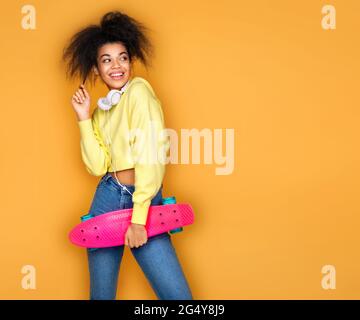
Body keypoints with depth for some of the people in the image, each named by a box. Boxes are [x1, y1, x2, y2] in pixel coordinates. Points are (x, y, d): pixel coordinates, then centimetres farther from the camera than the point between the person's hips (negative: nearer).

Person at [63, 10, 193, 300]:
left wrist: (139, 216, -18)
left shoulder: (139, 89, -6)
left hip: (145, 201, -5)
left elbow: (152, 153, -15)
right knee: (101, 293, 11)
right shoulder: (101, 110, 13)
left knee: (178, 295, -11)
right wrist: (84, 118, -2)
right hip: (108, 199, 5)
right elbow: (97, 167, 2)